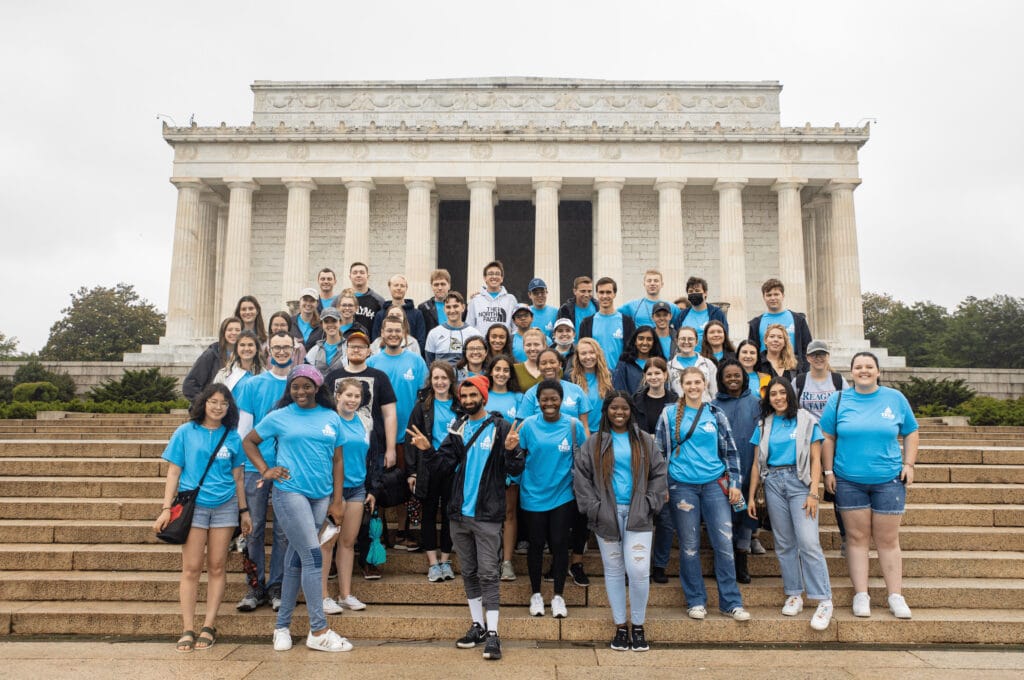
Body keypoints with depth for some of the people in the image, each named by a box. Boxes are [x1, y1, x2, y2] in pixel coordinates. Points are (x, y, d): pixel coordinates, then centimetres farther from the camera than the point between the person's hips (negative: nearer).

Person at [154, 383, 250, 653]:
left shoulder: (232, 438, 6)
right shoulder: (185, 432, 1)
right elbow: (173, 473, 1)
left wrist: (244, 511, 10)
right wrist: (166, 508, -6)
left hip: (225, 507, 2)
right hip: (193, 506, -2)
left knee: (217, 567, 4)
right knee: (191, 568, -2)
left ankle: (209, 627, 11)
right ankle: (187, 630, 4)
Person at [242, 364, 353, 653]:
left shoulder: (332, 418, 8)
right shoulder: (279, 417, 1)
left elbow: (337, 460, 9)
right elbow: (248, 441, 12)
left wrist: (337, 500, 5)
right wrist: (265, 470, -1)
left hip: (321, 496, 3)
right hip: (290, 493, -3)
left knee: (295, 560, 11)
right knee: (313, 556, -10)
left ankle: (282, 625, 23)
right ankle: (318, 631, -2)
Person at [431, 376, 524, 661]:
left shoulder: (500, 427, -6)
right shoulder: (458, 427, 8)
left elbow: (515, 470, -9)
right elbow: (445, 461, 3)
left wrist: (510, 451, -28)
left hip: (487, 514, -5)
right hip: (459, 513, 5)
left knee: (488, 574, -3)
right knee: (468, 572, 14)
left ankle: (493, 634, 3)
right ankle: (478, 625, 27)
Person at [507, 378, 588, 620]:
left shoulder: (574, 426, -4)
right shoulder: (528, 425, -4)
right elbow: (518, 458, -2)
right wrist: (510, 448, -24)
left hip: (563, 495, 0)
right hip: (534, 495, 0)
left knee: (560, 544, 6)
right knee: (536, 544, 10)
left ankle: (558, 596, 22)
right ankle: (536, 594, 26)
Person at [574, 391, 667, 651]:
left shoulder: (644, 441, 9)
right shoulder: (593, 443, 6)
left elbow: (659, 473, 9)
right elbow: (580, 475, 2)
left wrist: (649, 504, -2)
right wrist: (593, 508, -5)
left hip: (637, 515, 0)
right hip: (607, 515, 1)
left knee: (638, 571, -9)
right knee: (614, 571, 7)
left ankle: (638, 627, 9)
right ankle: (620, 627, 20)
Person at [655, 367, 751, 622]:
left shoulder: (716, 414, 6)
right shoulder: (669, 414, 1)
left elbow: (729, 450, 10)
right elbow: (660, 451, 4)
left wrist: (734, 482, 3)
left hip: (715, 484, 1)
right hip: (682, 486, -1)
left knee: (724, 543, 0)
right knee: (689, 545, 5)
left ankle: (731, 602, 10)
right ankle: (695, 601, 17)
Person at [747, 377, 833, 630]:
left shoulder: (806, 421, 2)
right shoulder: (764, 425, 11)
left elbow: (815, 460, -1)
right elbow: (757, 463, 12)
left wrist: (813, 493, -11)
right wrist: (751, 496, 8)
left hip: (799, 481, -3)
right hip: (773, 483, 4)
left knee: (808, 542, -12)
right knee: (784, 544, 6)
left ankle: (824, 602, -7)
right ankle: (794, 595, 16)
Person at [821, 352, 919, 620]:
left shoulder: (895, 398, 4)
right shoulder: (838, 400, 2)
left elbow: (911, 433, 11)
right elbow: (827, 437, 3)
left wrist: (909, 464, 1)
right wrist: (828, 471, -2)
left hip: (889, 480, 0)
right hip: (849, 481, 0)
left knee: (888, 539, 5)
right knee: (857, 537, 5)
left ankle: (895, 596, 14)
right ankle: (861, 595, 12)